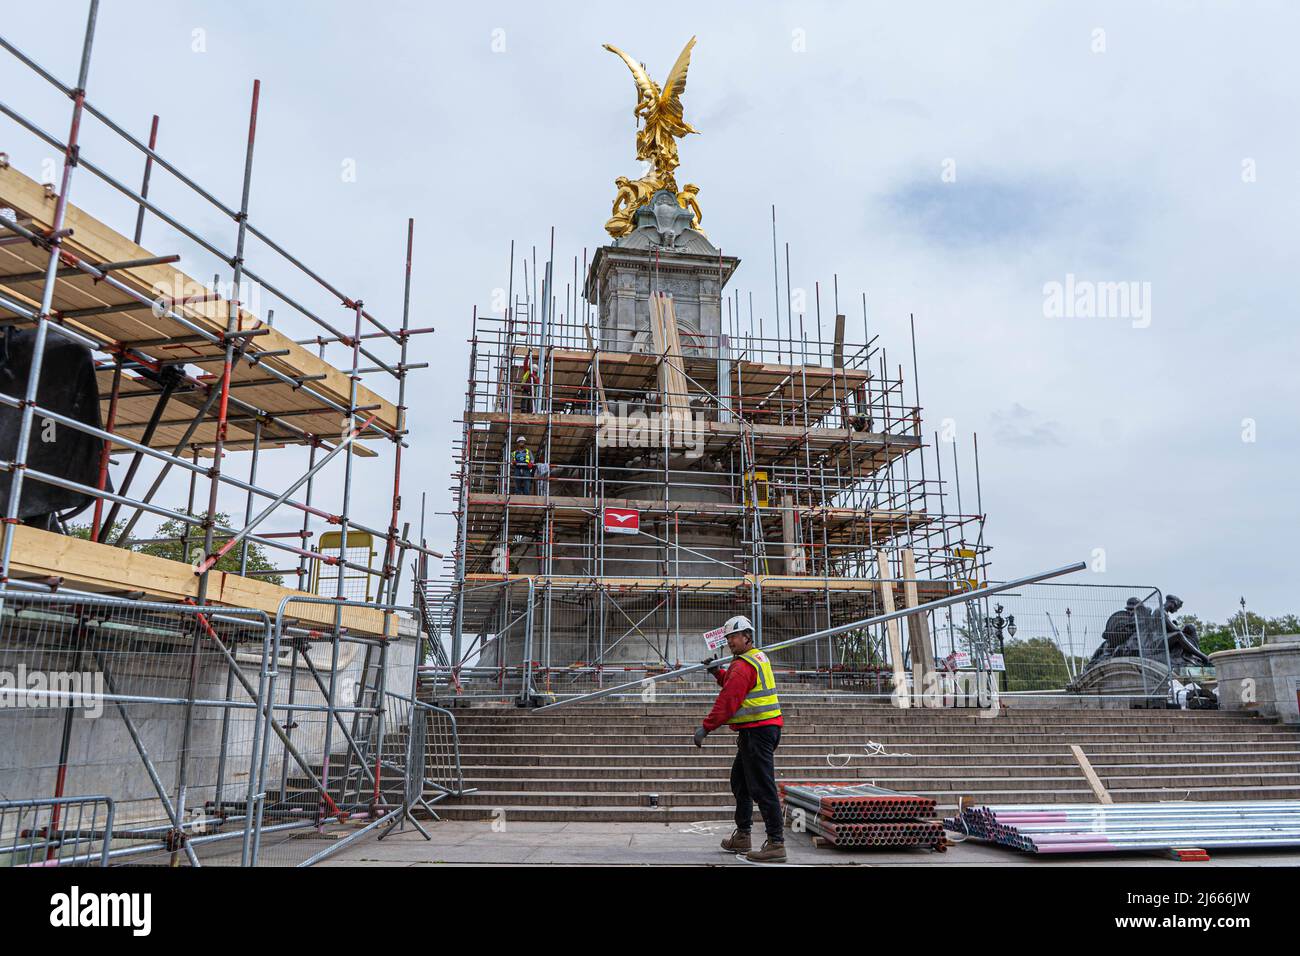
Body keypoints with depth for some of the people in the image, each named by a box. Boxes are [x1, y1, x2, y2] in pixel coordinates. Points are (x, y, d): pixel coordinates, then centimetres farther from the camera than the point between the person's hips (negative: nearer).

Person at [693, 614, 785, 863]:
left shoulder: (743, 666, -15)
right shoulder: (759, 657, 16)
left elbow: (728, 700, -20)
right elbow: (733, 683, 29)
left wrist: (706, 727, -17)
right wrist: (718, 672, 15)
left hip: (756, 731, -11)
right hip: (765, 728, 11)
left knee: (762, 787, -10)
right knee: (740, 781, 19)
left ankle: (776, 844, -10)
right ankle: (742, 837, 27)